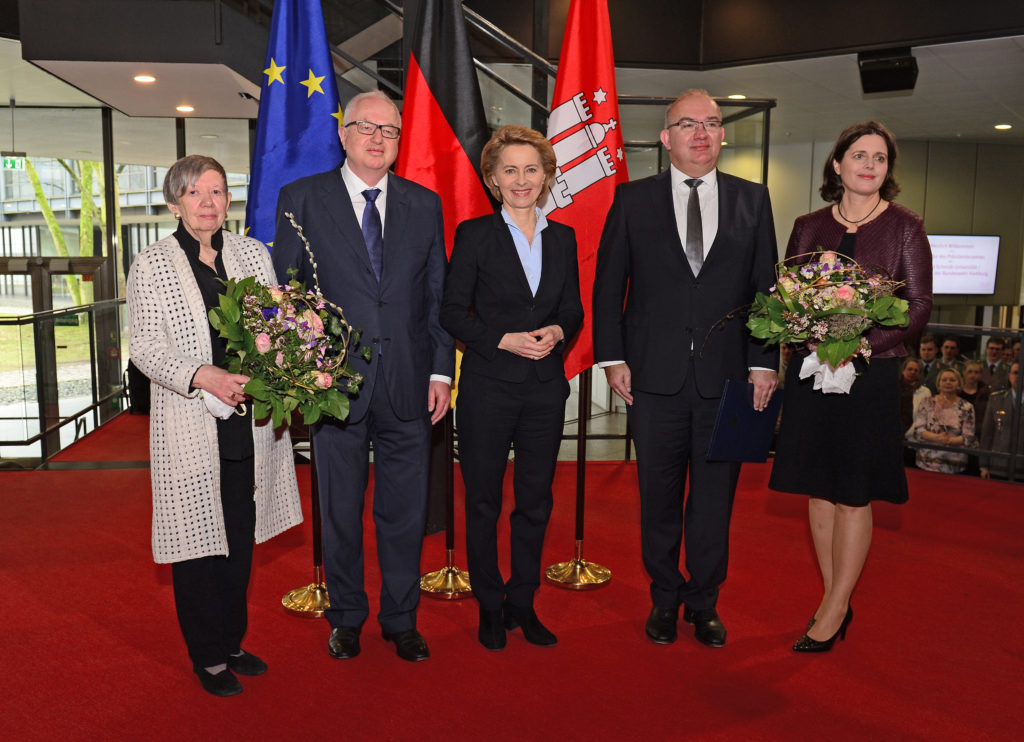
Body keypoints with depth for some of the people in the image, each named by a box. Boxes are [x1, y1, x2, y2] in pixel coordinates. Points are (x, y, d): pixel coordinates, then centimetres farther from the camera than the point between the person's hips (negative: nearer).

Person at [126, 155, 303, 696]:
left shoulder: (253, 254, 8)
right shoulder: (151, 266, -1)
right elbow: (145, 348, -6)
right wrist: (202, 375, -22)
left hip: (252, 419, 4)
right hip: (191, 426, -3)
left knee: (241, 537, 13)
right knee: (199, 535, 4)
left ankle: (232, 642, 30)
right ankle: (208, 656, 22)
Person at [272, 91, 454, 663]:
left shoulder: (424, 204, 9)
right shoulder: (301, 199, 3)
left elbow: (439, 295, 9)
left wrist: (441, 370, 2)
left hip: (408, 385, 2)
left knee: (405, 508, 10)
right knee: (340, 509, 11)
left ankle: (402, 619, 28)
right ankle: (347, 617, 30)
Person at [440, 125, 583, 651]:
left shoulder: (563, 238, 10)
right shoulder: (474, 234, -2)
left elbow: (573, 309, 13)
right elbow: (452, 312, -4)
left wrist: (557, 332, -8)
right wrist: (503, 340, -17)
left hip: (546, 388, 4)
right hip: (488, 387, -3)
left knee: (536, 500, 10)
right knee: (484, 501, 7)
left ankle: (523, 603, 27)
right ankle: (490, 606, 25)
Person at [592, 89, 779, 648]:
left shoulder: (752, 200, 9)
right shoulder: (633, 200, 5)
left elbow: (766, 288, 7)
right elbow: (608, 285, 5)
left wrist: (763, 363, -1)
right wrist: (612, 357, -3)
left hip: (727, 377, 1)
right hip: (655, 376, -1)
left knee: (715, 497, 9)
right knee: (658, 496, 9)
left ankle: (703, 603, 28)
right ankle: (664, 600, 28)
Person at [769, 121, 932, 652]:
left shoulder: (905, 227, 2)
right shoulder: (808, 227, 10)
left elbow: (919, 305, -2)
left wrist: (865, 342, -16)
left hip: (871, 374, -3)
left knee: (853, 494, 0)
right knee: (819, 489, 7)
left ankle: (832, 610, 12)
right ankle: (837, 602, 21)